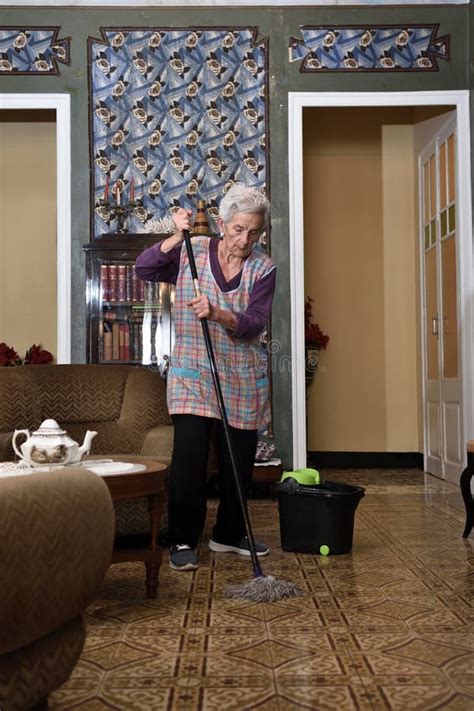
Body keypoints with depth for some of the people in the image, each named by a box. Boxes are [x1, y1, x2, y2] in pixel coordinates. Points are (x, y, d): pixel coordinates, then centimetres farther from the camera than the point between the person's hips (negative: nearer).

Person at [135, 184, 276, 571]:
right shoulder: (192, 252, -1)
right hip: (193, 372, -2)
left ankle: (229, 534, 27)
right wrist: (176, 236, -17)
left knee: (239, 459, 9)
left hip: (243, 378, 2)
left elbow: (255, 323, -13)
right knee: (189, 455, -11)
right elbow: (144, 268, -8)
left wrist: (218, 314, -32)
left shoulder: (263, 268, -2)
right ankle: (183, 541, 1)